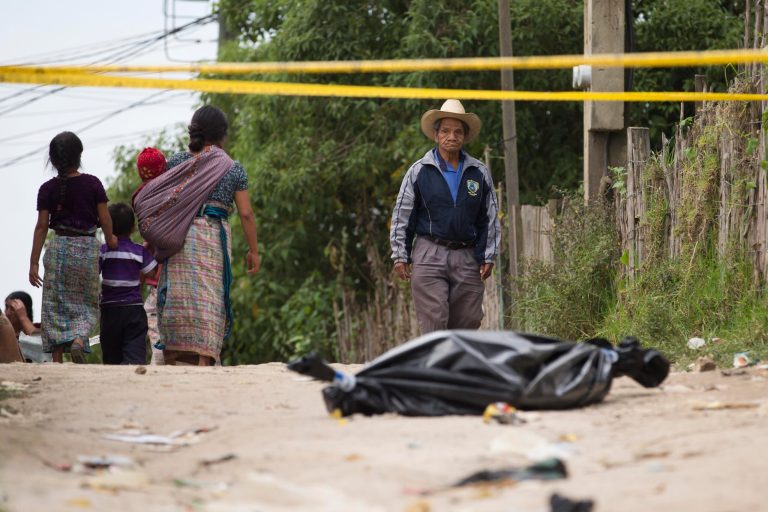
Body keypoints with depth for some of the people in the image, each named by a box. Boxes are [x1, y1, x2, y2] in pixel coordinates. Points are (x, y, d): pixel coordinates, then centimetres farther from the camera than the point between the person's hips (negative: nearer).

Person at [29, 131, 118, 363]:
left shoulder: (48, 189, -2)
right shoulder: (92, 184, -3)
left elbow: (41, 226, -2)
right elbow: (105, 219, -2)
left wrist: (34, 263, 0)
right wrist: (110, 239, 19)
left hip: (58, 246, 0)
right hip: (87, 247, 0)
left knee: (56, 305, 6)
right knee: (86, 303, 11)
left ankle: (57, 359, 1)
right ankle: (79, 338, -18)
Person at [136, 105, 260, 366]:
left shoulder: (177, 161, 7)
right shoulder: (234, 169, 5)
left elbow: (156, 197, 4)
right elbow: (246, 213, 3)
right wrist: (253, 251, 9)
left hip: (180, 236, 1)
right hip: (215, 236, -1)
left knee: (177, 296, 4)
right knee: (209, 300, -2)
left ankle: (172, 359, 3)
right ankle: (204, 361, -12)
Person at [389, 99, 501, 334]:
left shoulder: (480, 173, 10)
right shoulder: (419, 172, 4)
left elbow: (490, 218, 14)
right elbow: (402, 216, 7)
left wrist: (488, 257, 8)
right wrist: (400, 256, 1)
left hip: (467, 258, 2)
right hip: (429, 255, -2)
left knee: (468, 323, 0)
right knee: (434, 323, -9)